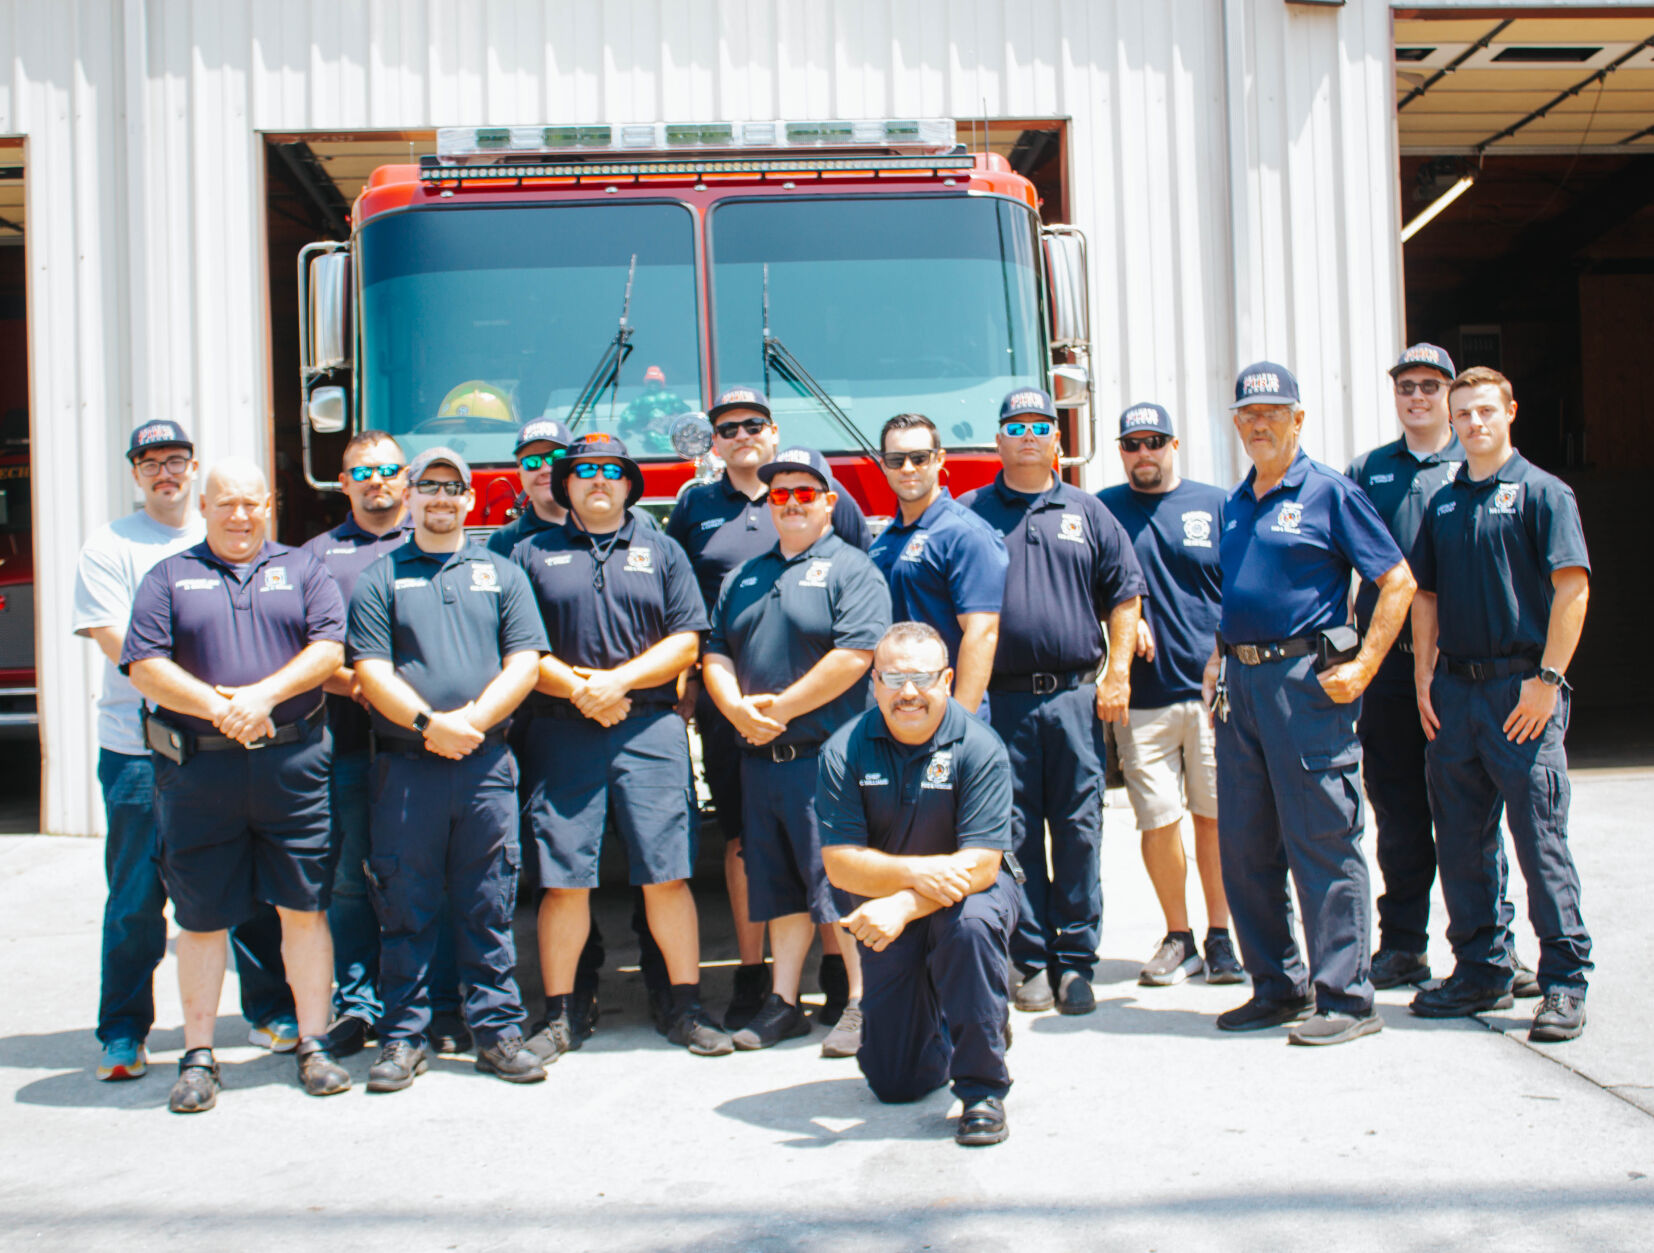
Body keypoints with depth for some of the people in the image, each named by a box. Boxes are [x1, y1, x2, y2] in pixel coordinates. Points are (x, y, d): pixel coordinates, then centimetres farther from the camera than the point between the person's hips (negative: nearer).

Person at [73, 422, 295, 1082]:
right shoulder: (109, 546, 5)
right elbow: (118, 643, -6)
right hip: (140, 748, -2)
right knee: (137, 896, 1)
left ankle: (270, 1010, 20)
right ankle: (122, 1033, 13)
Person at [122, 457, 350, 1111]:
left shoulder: (302, 569, 12)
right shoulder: (169, 577, 10)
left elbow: (329, 647, -1)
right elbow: (144, 665, -1)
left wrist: (263, 695, -14)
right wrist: (219, 707, -14)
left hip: (292, 763, 0)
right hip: (196, 769, 0)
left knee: (304, 907, 3)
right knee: (201, 918, 6)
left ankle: (312, 1046, 13)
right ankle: (198, 1057, 15)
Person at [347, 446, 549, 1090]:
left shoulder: (502, 574, 14)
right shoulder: (378, 579, 9)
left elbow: (524, 662, 4)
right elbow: (371, 670, -1)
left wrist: (473, 719, -10)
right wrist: (426, 723, -15)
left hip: (486, 766, 1)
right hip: (404, 766, -1)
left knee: (489, 905, 4)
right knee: (404, 908, 2)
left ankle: (496, 1028, 11)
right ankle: (403, 1036, 11)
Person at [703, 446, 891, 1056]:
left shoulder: (850, 568, -2)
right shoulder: (745, 577, 19)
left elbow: (854, 654, -14)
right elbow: (715, 653, 15)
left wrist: (781, 707, -13)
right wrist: (738, 708, -5)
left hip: (827, 754, -6)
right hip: (761, 756, 7)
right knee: (779, 886, 12)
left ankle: (861, 1005, 3)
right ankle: (783, 1003, 20)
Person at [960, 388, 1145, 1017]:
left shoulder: (1087, 512, 12)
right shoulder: (969, 513, 8)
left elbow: (1123, 594, 12)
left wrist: (1117, 672, 1)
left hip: (1074, 698, 1)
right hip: (1001, 700, -1)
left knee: (1078, 831, 2)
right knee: (1015, 833, 1)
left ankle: (1077, 961, 11)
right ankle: (1032, 961, 9)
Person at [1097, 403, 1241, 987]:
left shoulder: (1216, 505, 8)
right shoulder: (1102, 511, 9)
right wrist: (1126, 618, -7)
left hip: (1214, 690, 0)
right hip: (1143, 697, 0)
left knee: (1216, 817, 3)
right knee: (1159, 822, 1)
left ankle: (1222, 936, 15)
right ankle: (1178, 939, 15)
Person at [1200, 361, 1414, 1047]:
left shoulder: (1330, 493, -3)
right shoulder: (1235, 505, 17)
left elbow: (1398, 582, -5)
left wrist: (1361, 667, -11)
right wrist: (1220, 658, 14)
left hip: (1305, 678, -7)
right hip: (1240, 682, 7)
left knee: (1323, 842, -5)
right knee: (1244, 845, 9)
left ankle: (1344, 998, 2)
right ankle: (1277, 987, 20)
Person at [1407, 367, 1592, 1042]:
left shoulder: (1541, 492, -1)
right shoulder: (1443, 503, 14)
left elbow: (1572, 587, -8)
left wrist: (1548, 678, -14)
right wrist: (1424, 680, 7)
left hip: (1521, 688, -5)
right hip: (1455, 689, 6)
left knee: (1541, 839, -4)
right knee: (1461, 841, 9)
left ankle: (1564, 980, 5)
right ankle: (1481, 970, 20)